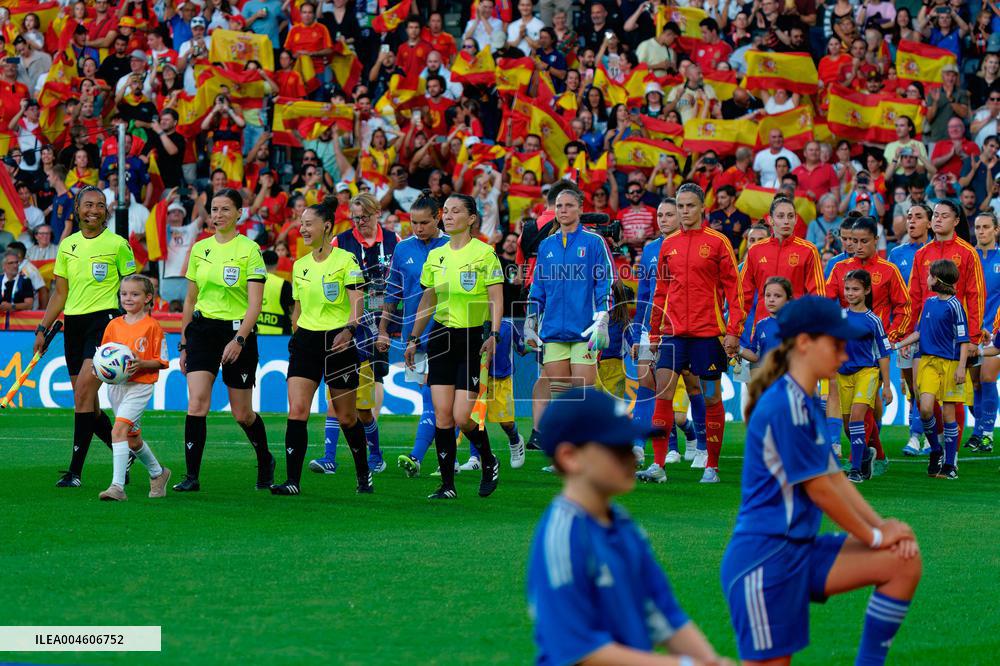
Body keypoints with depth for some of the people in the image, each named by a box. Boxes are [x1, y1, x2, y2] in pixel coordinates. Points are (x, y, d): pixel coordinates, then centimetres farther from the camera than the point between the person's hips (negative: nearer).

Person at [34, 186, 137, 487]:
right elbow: (60, 293, 17)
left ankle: (76, 470, -17)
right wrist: (43, 329, 11)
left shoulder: (117, 244, -2)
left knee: (83, 391, -17)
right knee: (88, 404, 5)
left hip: (105, 319, -6)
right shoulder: (67, 245, 12)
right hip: (73, 323, 6)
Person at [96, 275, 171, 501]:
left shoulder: (152, 326, -5)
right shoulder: (114, 325, 9)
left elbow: (161, 361, -4)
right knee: (132, 438, 18)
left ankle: (118, 486, -27)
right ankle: (158, 473, 42)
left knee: (119, 430, -23)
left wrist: (141, 364, -20)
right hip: (115, 385, 6)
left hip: (139, 386, -6)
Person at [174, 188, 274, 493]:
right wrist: (183, 343, 14)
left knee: (242, 414, 5)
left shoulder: (249, 250, -7)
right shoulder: (199, 249, 8)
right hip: (203, 330, 3)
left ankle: (265, 461, 33)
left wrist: (239, 339, -24)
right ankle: (192, 476, -12)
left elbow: (254, 304, -12)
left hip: (238, 331, -3)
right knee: (196, 403, -14)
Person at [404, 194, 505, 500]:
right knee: (442, 415, -3)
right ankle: (447, 485, 2)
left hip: (473, 338, -5)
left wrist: (494, 335, -21)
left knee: (461, 417, -10)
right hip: (441, 337, 5)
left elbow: (496, 299, -9)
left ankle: (489, 463, 17)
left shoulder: (484, 253, -6)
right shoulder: (435, 256, 10)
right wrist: (413, 339, 17)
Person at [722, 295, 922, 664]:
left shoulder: (807, 405, 15)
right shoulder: (785, 405, -16)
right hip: (764, 560, -10)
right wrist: (874, 536, -4)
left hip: (803, 550, 10)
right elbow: (819, 489, -14)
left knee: (904, 560, 1)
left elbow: (836, 479, 15)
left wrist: (882, 525, 2)